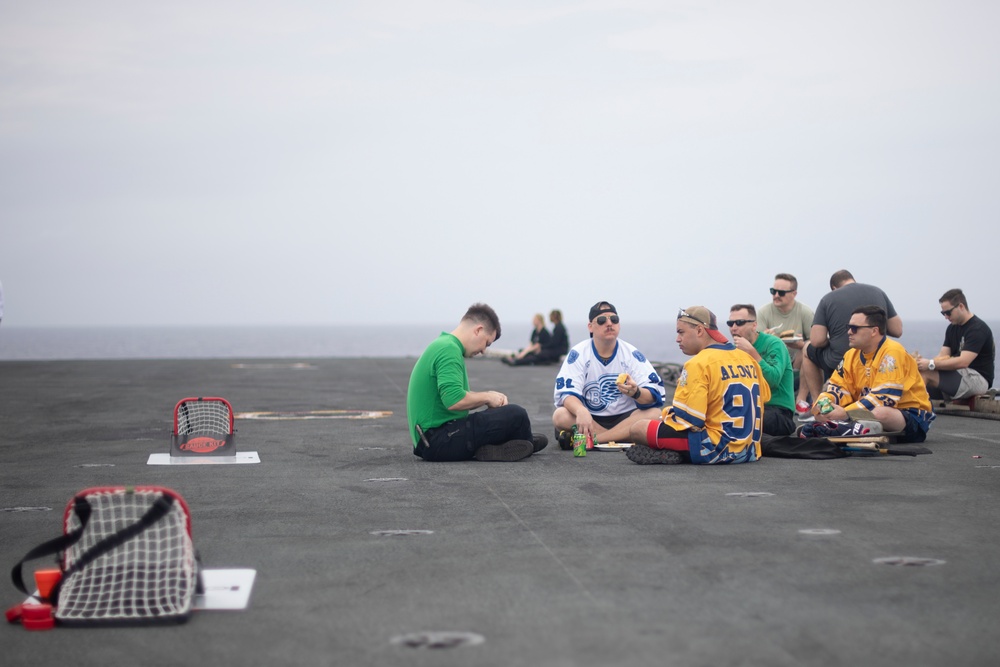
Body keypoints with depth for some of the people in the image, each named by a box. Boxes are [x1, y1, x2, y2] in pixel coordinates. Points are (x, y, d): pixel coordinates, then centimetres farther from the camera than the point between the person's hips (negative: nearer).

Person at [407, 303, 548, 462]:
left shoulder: (442, 345, 15)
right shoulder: (449, 350, -17)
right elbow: (454, 401, -28)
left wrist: (489, 396, 5)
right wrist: (487, 397, -10)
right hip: (440, 441, -11)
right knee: (515, 415, -8)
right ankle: (526, 444, 18)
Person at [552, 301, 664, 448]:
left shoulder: (632, 354, -2)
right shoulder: (578, 353, -4)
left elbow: (655, 396, -12)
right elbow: (566, 393, -16)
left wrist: (636, 392, -36)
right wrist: (581, 411, -40)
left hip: (624, 418, 1)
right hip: (590, 419, -1)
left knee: (654, 414, -27)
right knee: (560, 416, -29)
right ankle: (623, 437, -23)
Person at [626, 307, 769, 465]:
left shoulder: (699, 364, -12)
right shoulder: (748, 359, 9)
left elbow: (686, 419, -16)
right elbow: (765, 396, 23)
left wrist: (666, 415, 5)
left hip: (717, 448, -8)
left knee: (638, 429, -5)